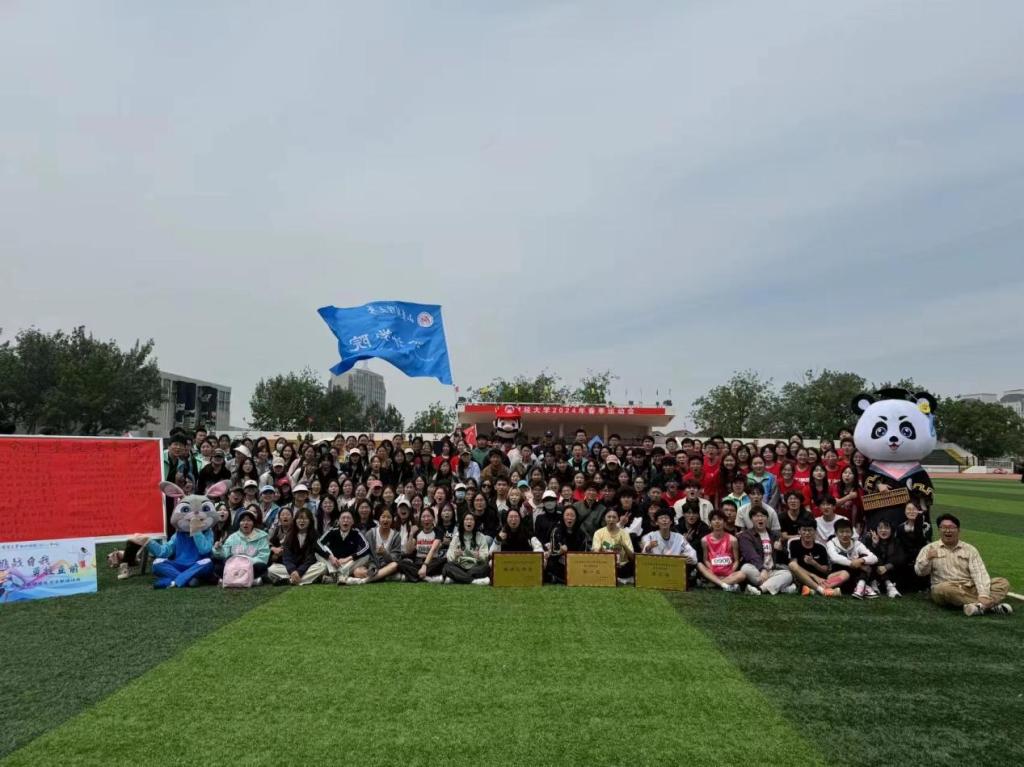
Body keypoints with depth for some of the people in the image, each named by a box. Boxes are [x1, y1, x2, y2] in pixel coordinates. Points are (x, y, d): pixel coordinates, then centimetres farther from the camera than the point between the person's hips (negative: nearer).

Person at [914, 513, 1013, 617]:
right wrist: (928, 559, -25)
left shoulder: (970, 549, 11)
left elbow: (979, 573, -2)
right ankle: (992, 605, -32)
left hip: (971, 589, 3)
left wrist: (983, 595, -19)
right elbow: (919, 571, -3)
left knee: (1003, 583, -13)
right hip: (945, 589, -3)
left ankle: (980, 605, -37)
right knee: (945, 588, -37)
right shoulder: (930, 549, 6)